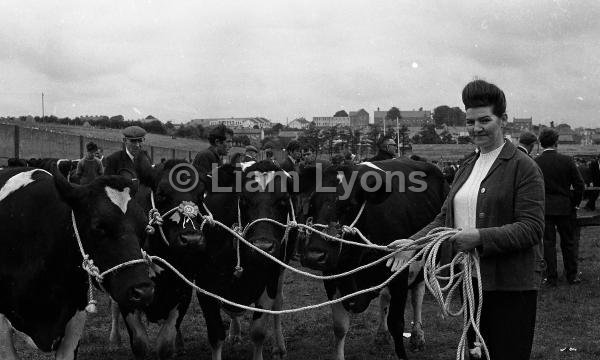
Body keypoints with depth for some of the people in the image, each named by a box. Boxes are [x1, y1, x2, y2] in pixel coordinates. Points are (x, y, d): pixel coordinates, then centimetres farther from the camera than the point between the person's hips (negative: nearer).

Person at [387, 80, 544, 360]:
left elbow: (532, 228, -16)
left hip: (510, 284, -7)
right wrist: (414, 243, -3)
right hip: (471, 281, 7)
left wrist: (479, 237, -25)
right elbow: (445, 217, 14)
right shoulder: (466, 168, 15)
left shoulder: (523, 167, -8)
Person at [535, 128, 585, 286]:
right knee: (569, 242, 13)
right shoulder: (567, 160, -9)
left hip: (544, 209, 0)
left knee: (548, 243, 7)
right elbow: (579, 185, -6)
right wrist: (575, 203, 7)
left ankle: (551, 278, 10)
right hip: (565, 208, 0)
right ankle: (572, 276, 22)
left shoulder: (534, 163, -9)